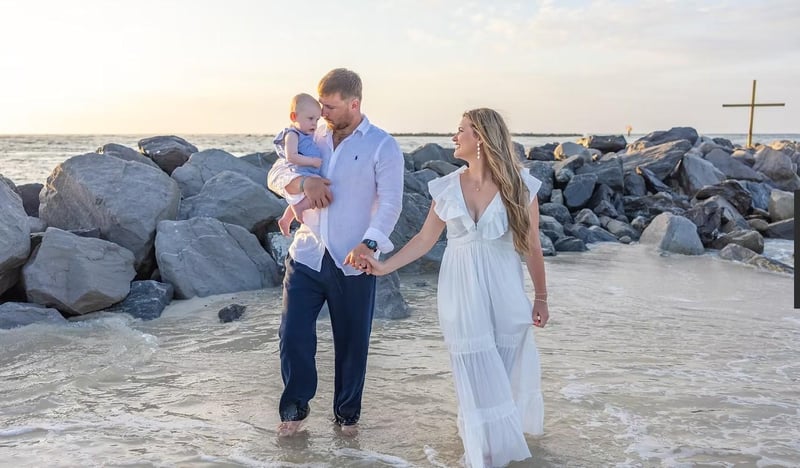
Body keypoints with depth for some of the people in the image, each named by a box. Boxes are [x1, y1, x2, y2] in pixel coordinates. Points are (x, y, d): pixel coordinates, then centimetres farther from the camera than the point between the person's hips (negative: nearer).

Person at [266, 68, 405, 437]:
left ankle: (347, 414, 30)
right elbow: (275, 175, 10)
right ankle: (295, 408, 25)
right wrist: (302, 181, -13)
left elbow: (390, 202, -13)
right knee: (293, 335, 2)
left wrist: (369, 243, -28)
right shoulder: (313, 139, 10)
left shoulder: (382, 146, -5)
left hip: (352, 265, -3)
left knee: (352, 343, 10)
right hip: (306, 256, 3)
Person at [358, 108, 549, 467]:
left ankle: (507, 433, 36)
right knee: (475, 374, 5)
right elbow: (424, 239, 4)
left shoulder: (519, 186, -5)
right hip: (462, 294, 1)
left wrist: (541, 297, 4)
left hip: (504, 292, -1)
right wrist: (385, 266, -6)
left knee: (508, 370, 7)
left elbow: (532, 246, 0)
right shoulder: (447, 188, 2)